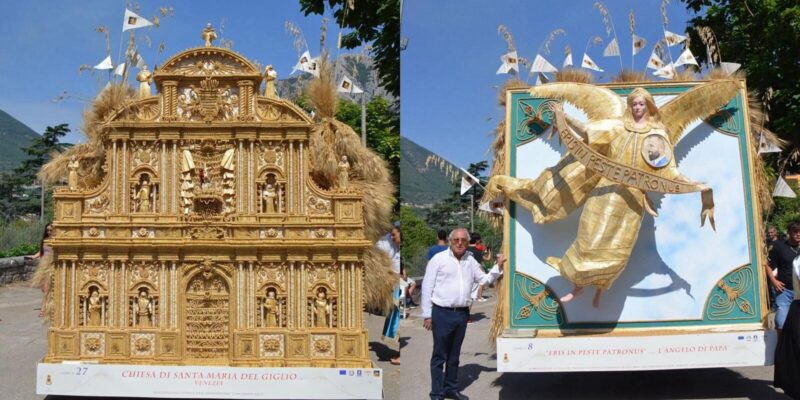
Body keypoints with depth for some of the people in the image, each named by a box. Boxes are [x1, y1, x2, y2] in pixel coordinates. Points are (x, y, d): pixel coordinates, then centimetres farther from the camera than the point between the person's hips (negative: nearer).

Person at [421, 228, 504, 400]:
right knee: (439, 355, 2)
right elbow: (427, 287, -6)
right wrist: (427, 315, -8)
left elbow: (484, 279, 16)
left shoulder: (471, 261, 10)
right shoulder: (439, 259, -6)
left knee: (454, 355, 16)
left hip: (462, 314, 5)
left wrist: (498, 269, -1)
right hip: (442, 313, -5)